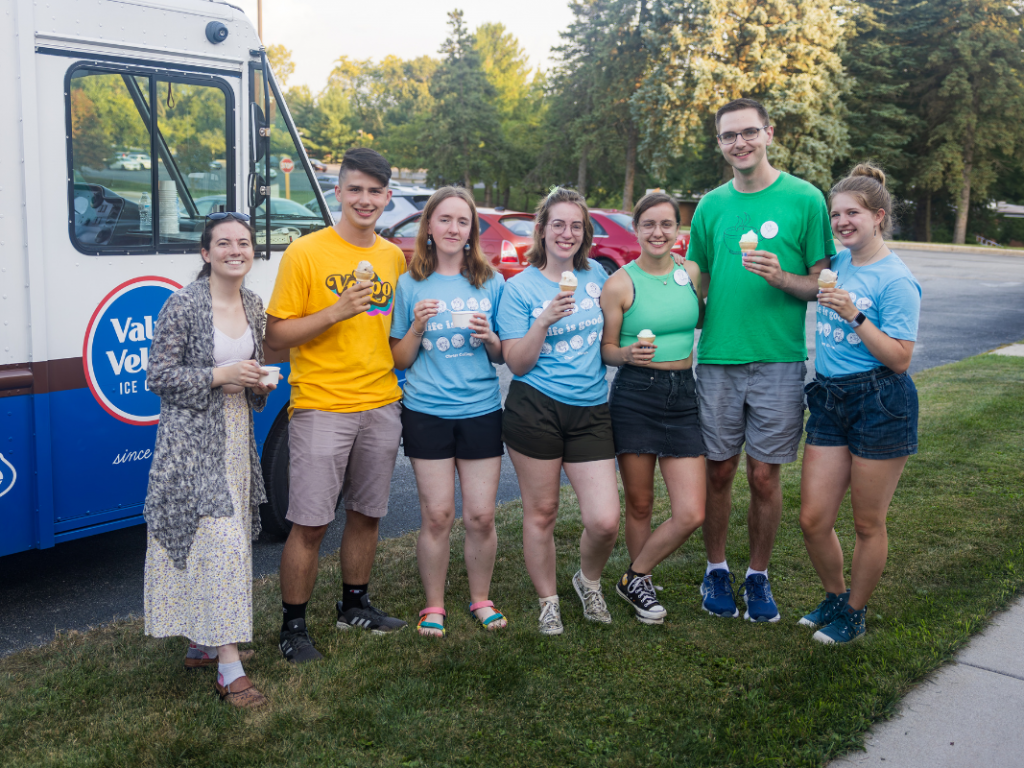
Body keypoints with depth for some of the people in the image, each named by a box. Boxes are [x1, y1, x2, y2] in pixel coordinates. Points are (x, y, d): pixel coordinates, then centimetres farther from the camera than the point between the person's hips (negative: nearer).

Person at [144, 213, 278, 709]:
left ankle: (203, 643, 27)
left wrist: (261, 383, 1)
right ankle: (229, 668, -7)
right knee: (222, 542, -12)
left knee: (215, 541, 13)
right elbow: (158, 377, -11)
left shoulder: (253, 306, 9)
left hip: (237, 436, 7)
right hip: (193, 440, -7)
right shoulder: (184, 304, -12)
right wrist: (219, 376, -18)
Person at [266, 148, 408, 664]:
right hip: (322, 407, -5)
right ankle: (293, 625, 13)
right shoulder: (305, 253, -5)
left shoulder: (393, 258, 11)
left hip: (381, 406, 5)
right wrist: (334, 313, -19)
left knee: (367, 514, 14)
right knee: (310, 524, -2)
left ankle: (354, 605, 32)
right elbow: (276, 336, -8)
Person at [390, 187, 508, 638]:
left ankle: (481, 600, 25)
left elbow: (503, 357, 11)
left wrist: (489, 337, -10)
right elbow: (400, 360, 3)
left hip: (481, 411, 2)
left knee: (481, 516, 4)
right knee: (437, 516, 2)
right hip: (427, 412, -1)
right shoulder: (410, 285, 2)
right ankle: (433, 606, 20)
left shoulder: (490, 283, 6)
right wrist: (417, 327, -15)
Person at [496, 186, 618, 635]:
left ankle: (588, 581, 26)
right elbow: (517, 363, -7)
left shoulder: (596, 275, 9)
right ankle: (548, 601, 27)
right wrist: (544, 320, -19)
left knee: (604, 520, -5)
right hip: (535, 409, -2)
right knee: (541, 512, 6)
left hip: (591, 411, 3)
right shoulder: (520, 288, -2)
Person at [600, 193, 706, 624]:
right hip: (634, 397, -3)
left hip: (683, 396, 4)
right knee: (639, 505, 8)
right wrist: (629, 354, -22)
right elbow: (606, 350, -3)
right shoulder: (620, 283, -5)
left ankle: (634, 577, 18)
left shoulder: (690, 273, 6)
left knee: (691, 514, -2)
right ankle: (638, 585, 30)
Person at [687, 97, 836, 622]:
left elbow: (823, 283, 0)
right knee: (719, 471, 9)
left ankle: (758, 576, 22)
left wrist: (781, 278, -18)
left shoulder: (804, 199, -1)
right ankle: (716, 570, 26)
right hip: (717, 359, 2)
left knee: (764, 476, 4)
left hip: (779, 362, -2)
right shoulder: (711, 205, 9)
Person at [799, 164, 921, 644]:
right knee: (813, 519, 6)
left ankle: (855, 614, 26)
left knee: (868, 523, 7)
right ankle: (835, 598, 31)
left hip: (880, 403, -6)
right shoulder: (838, 263, 7)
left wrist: (855, 316, -23)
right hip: (829, 400, 6)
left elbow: (900, 358, -14)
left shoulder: (896, 280, -11)